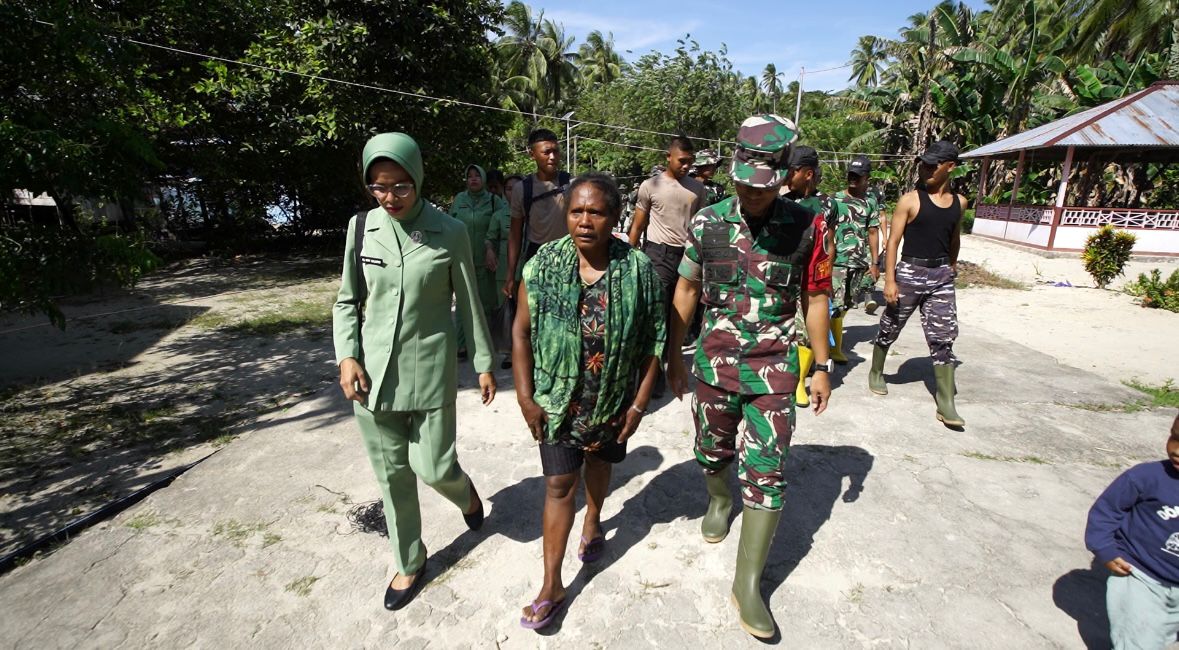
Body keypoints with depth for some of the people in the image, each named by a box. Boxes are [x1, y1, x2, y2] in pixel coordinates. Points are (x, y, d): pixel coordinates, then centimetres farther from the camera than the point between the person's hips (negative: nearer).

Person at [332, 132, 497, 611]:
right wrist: (346, 356, -3)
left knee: (434, 467, 1)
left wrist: (484, 363, 3)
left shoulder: (449, 232, -7)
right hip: (373, 372, 3)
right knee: (392, 474, 12)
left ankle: (465, 492, 40)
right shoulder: (361, 227, 0)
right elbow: (347, 300, 9)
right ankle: (409, 562, 35)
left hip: (430, 369, -2)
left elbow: (468, 303, 0)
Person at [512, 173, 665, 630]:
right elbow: (522, 332, -6)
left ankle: (593, 520, 55)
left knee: (599, 461, 25)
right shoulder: (544, 264, -13)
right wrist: (525, 396, -7)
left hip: (613, 400, 1)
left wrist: (639, 403, -6)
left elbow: (653, 341, -7)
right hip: (558, 398, -1)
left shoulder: (639, 270, -14)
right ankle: (552, 585, 20)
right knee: (559, 484, 4)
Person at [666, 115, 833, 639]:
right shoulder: (707, 221, -4)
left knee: (766, 473, -1)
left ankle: (748, 584, 14)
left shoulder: (805, 226, -7)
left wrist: (822, 368, 3)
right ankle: (719, 502, 53)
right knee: (712, 450, 18)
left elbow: (815, 299, 2)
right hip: (714, 359, 2)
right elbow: (686, 290, 5)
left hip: (775, 366, -1)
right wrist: (673, 356, 7)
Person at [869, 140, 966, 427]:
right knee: (890, 328, 10)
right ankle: (876, 372, 35)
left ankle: (946, 403, 3)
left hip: (942, 276, 4)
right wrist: (889, 279, -15)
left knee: (943, 338, -1)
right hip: (910, 272, -3)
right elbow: (893, 241, -9)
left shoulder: (959, 202, 8)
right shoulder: (911, 200, -7)